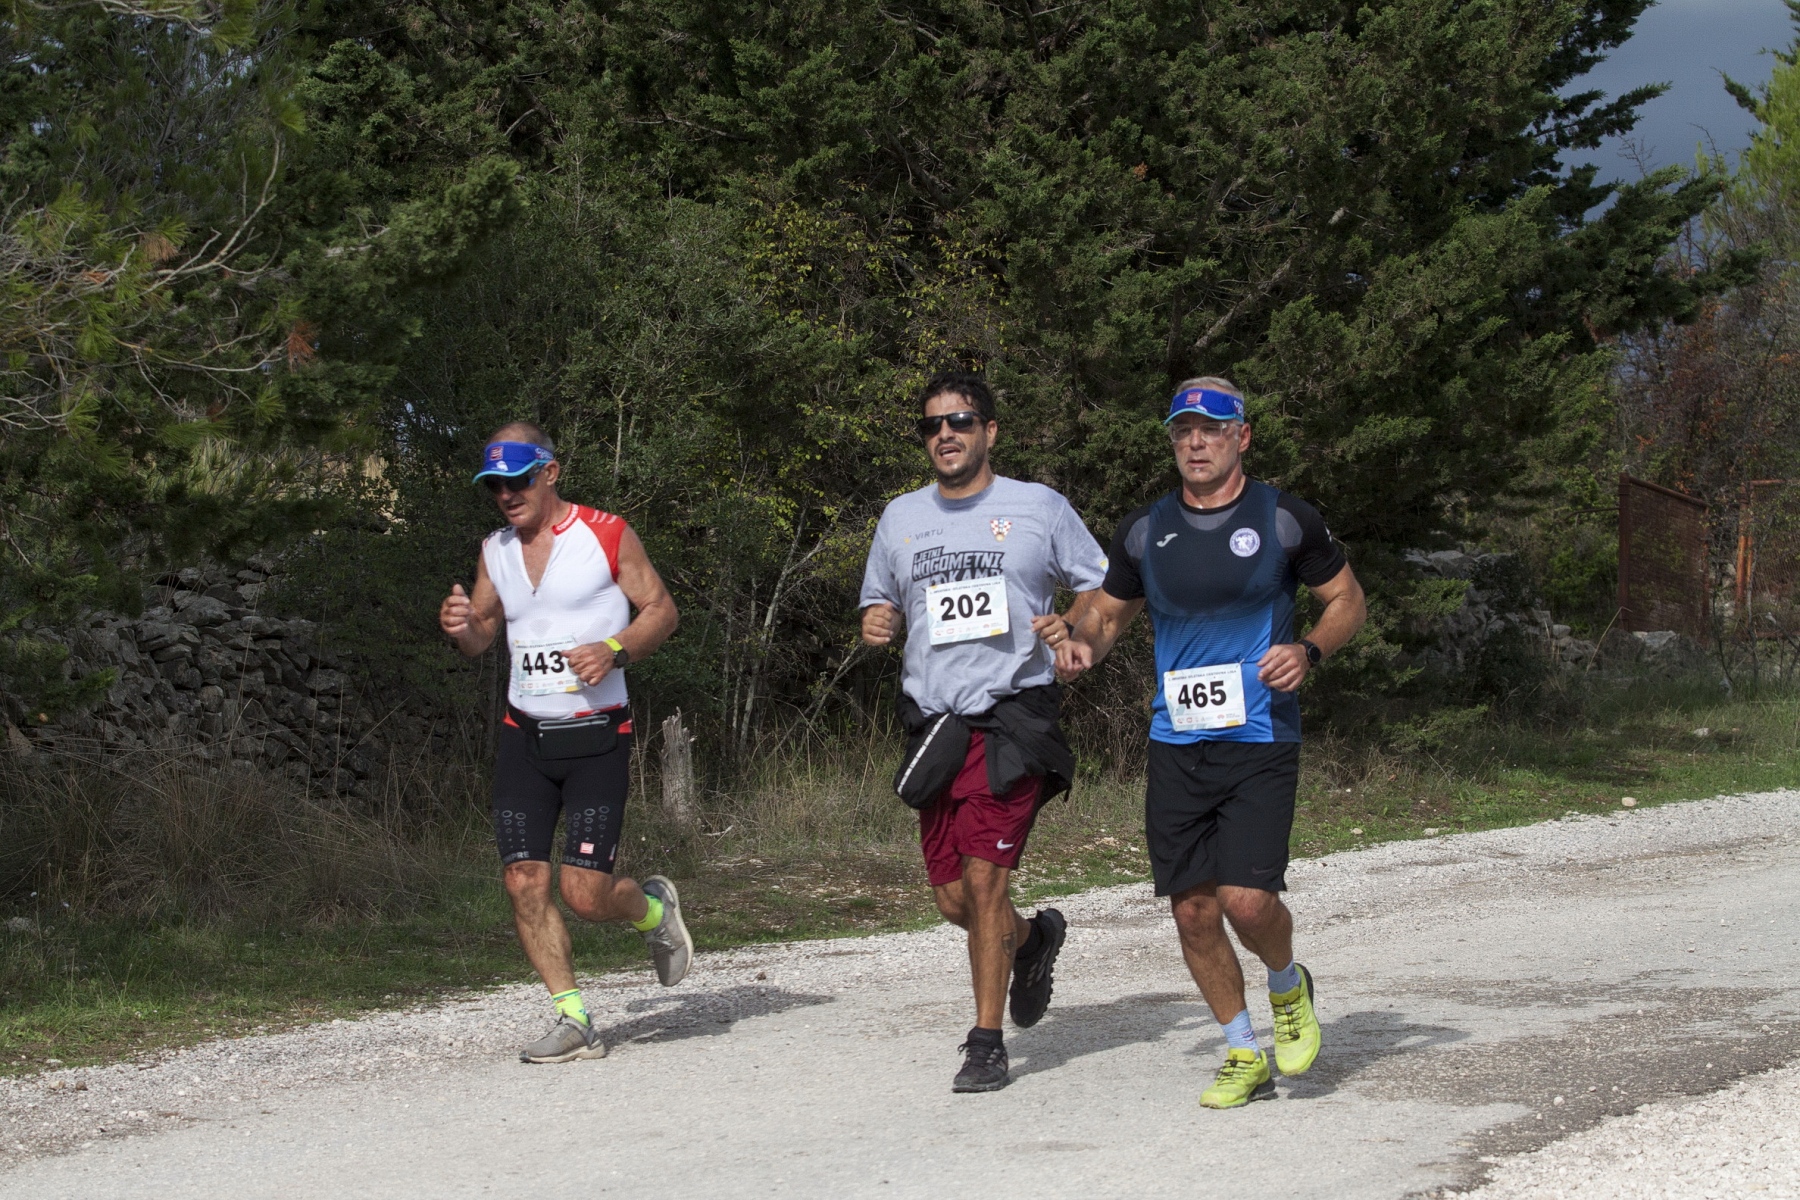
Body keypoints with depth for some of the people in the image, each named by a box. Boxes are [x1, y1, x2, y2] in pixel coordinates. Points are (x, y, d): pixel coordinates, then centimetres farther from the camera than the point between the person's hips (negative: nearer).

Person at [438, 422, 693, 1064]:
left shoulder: (606, 535, -4)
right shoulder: (495, 552, 10)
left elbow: (660, 609, 0)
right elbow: (480, 636, 17)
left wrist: (615, 650, -18)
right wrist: (461, 626, -7)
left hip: (596, 737, -5)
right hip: (523, 737, 5)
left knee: (585, 894, -10)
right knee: (524, 881, -7)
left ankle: (653, 908, 24)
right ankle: (574, 1021, 3)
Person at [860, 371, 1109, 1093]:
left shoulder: (1039, 508, 3)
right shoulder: (901, 517, 14)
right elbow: (878, 604, 25)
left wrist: (1074, 630, -11)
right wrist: (874, 624, 1)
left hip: (1013, 715, -4)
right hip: (934, 725, 5)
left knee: (984, 876, -15)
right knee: (952, 897, 5)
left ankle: (987, 1045, -6)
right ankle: (1032, 938, 38)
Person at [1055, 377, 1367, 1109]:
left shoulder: (1284, 521, -2)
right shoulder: (1146, 532, 8)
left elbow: (1348, 600, 8)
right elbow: (1108, 609, 20)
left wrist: (1309, 651, -12)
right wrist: (1082, 641, -3)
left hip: (1260, 740, -4)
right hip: (1176, 745, 4)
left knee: (1246, 898, -15)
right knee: (1193, 909, 2)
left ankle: (1288, 985, 19)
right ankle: (1244, 1056, 19)